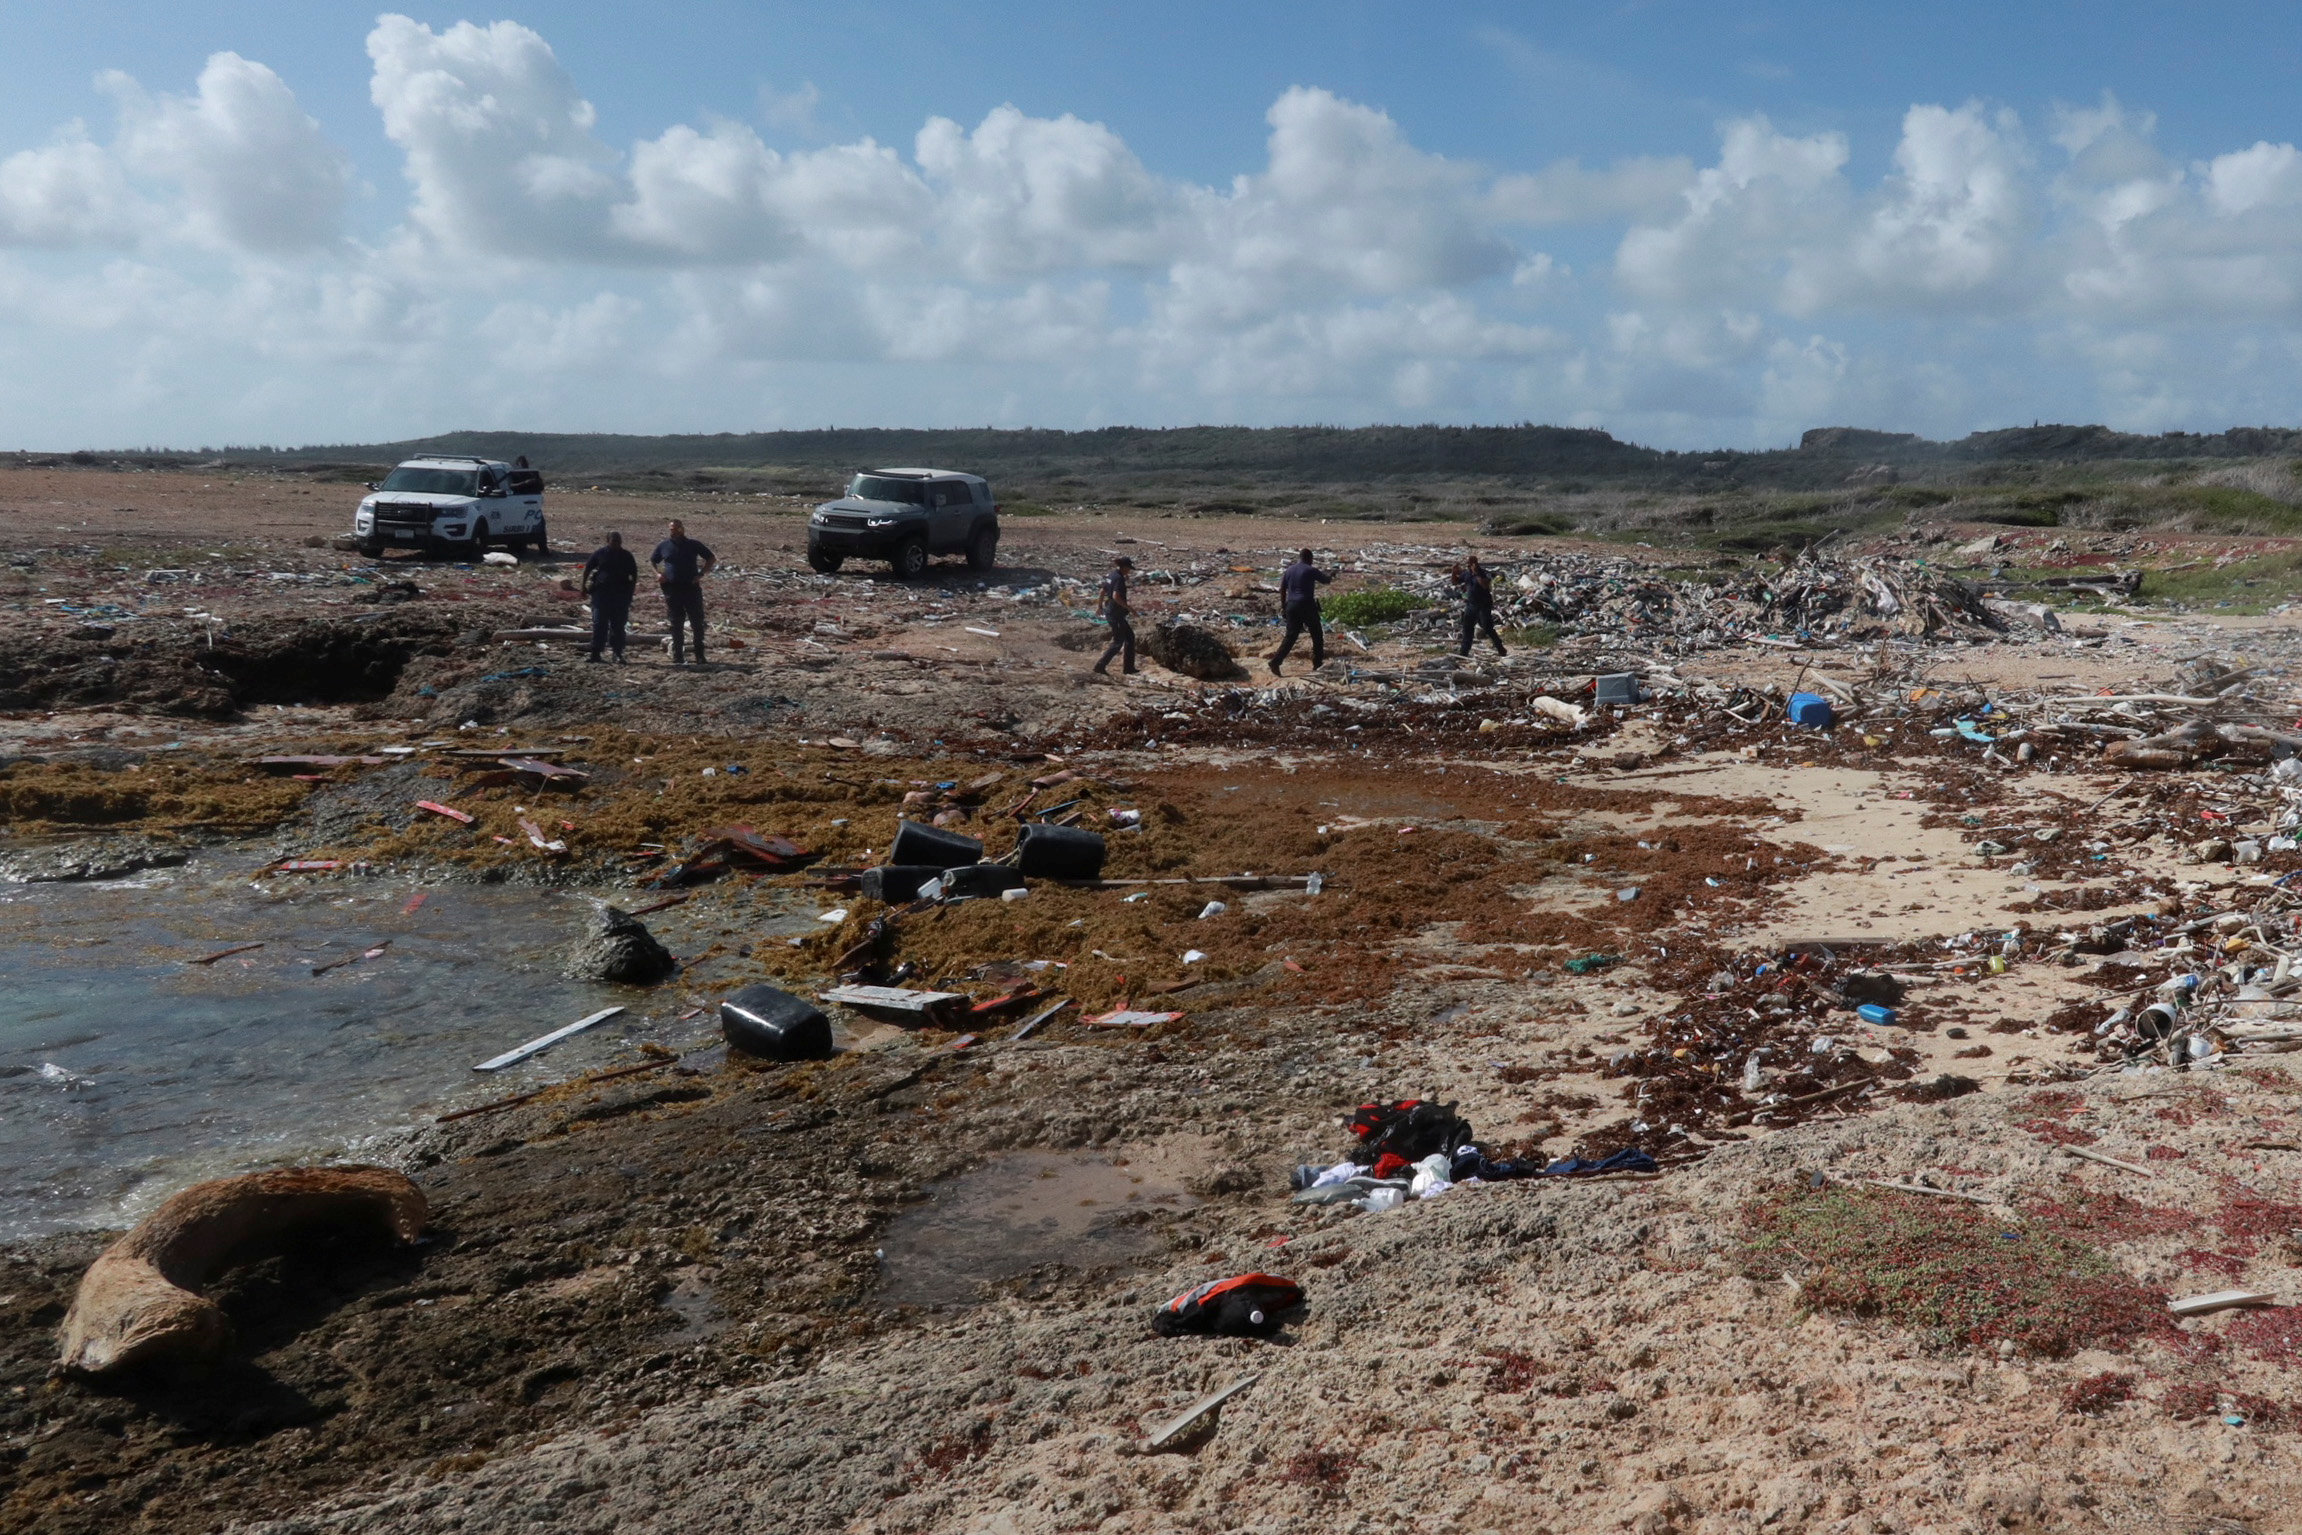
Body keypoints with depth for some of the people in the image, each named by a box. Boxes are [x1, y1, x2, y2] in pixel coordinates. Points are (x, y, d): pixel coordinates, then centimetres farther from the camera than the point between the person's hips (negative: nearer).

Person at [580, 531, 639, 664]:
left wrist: (632, 588, 1)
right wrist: (585, 587, 6)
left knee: (618, 625, 3)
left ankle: (618, 654, 8)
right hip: (601, 592, -1)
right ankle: (595, 653, 4)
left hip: (621, 594, 1)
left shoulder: (626, 555, 5)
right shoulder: (600, 553, 3)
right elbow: (588, 568, 8)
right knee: (599, 624, -1)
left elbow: (634, 573, 12)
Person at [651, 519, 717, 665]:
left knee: (697, 623, -2)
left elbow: (711, 558, 9)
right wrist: (657, 573, 3)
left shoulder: (693, 545, 2)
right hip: (672, 589, 2)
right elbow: (652, 561, 21)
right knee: (676, 624, 5)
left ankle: (700, 656, 7)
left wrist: (701, 573, -3)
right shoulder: (663, 546, 7)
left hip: (692, 588, -2)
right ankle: (678, 657, 11)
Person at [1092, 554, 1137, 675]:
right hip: (1116, 614, -10)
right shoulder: (1119, 578, -19)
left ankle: (1129, 667, 20)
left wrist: (1100, 605, 33)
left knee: (1130, 636, 16)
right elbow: (1116, 596, -29)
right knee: (1118, 642, -2)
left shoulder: (1111, 575, 9)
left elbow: (1102, 591, 21)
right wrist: (1128, 607, -21)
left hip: (1109, 611, 10)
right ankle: (1100, 666, -2)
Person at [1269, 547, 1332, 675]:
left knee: (1290, 636, 6)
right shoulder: (1311, 570, -7)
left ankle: (1276, 661, -9)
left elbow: (1282, 589, 10)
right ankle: (1317, 663, 17)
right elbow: (1326, 580, 5)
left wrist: (1283, 605, 20)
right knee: (1317, 634, 12)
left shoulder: (1289, 570, 9)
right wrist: (1329, 575, 29)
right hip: (1307, 606, -5)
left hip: (1292, 606, 5)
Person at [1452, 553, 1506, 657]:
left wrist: (1477, 574, -37)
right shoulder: (1466, 573, 3)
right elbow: (1455, 581, 12)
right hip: (1471, 605, 7)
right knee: (1467, 628, 10)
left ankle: (1501, 650, 9)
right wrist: (1454, 572, -6)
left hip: (1484, 605, -7)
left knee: (1488, 629, -4)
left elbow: (1486, 585, -34)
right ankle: (1464, 651, 18)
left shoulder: (1483, 572, -17)